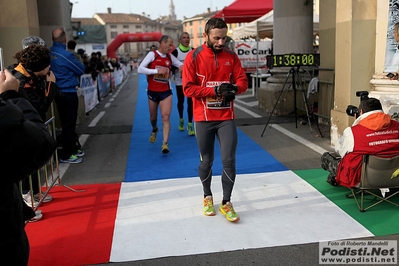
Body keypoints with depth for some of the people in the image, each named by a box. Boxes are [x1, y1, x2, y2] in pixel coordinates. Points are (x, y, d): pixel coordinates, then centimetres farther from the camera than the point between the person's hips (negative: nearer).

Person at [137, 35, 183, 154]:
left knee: (166, 117, -11)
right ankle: (154, 130, 49)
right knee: (153, 117, 16)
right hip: (152, 91, -1)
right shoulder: (152, 54, -9)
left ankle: (165, 143, -12)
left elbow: (182, 65, 14)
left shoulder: (170, 57, 3)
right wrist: (157, 70, -23)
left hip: (165, 92, 2)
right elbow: (140, 69, -16)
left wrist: (183, 67, -11)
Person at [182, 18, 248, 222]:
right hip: (204, 118, -2)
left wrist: (234, 88, -19)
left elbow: (242, 81, 4)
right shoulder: (193, 57, -5)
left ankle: (226, 203, 14)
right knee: (206, 161, 11)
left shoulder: (231, 56, 4)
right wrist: (214, 90, -20)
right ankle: (207, 197, 33)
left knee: (229, 160, -2)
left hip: (226, 117, 2)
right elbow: (188, 89, -10)